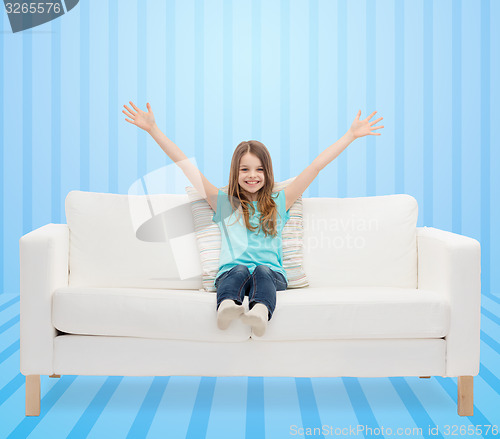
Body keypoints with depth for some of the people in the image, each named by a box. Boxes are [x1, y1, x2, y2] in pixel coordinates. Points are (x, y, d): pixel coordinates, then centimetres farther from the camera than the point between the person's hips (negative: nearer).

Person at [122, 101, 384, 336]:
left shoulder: (279, 203, 23)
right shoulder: (223, 203, 21)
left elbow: (317, 165, 22)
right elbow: (186, 165, 18)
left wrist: (351, 135, 23)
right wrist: (153, 129, 16)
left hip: (272, 274, 0)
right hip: (230, 274, 0)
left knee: (262, 271, -33)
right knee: (239, 270, -33)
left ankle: (260, 312, -61)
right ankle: (227, 307, -62)